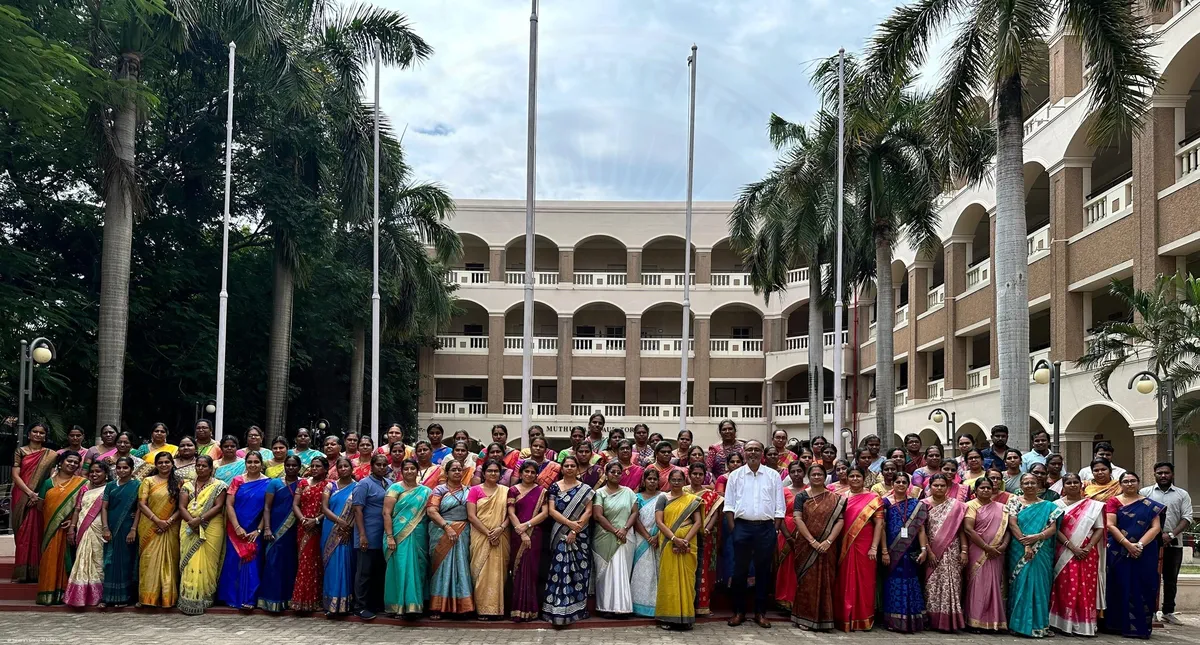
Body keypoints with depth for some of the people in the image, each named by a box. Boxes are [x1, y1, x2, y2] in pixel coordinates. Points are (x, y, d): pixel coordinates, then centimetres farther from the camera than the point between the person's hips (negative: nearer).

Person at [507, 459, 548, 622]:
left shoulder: (541, 491, 7)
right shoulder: (513, 490, 6)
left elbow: (545, 513, -2)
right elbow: (511, 513, -2)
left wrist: (527, 525, -12)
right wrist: (522, 533, -12)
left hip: (535, 534, 0)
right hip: (518, 535, 0)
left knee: (532, 570, 0)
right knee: (519, 570, -1)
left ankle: (530, 609, 5)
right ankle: (518, 610, 3)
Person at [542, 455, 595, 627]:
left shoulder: (585, 489, 6)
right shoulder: (554, 487, 6)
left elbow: (588, 512, -1)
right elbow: (552, 510, -2)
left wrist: (575, 530, -12)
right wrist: (569, 523, -14)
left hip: (580, 535, 1)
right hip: (560, 534, -1)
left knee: (578, 571, 1)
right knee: (559, 569, -5)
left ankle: (576, 609, 7)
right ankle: (558, 610, -4)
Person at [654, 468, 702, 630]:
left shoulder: (693, 500, 8)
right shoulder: (663, 498, 6)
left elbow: (697, 522, 1)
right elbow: (659, 521, -3)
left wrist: (685, 541, -13)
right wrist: (674, 539, -15)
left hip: (688, 545, 1)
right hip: (668, 544, -1)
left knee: (686, 579, 0)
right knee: (669, 579, -2)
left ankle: (685, 616, 3)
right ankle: (668, 616, 1)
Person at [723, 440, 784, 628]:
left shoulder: (773, 475, 6)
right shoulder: (735, 475, 6)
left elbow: (779, 506, 6)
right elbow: (729, 505, 5)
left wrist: (775, 529, -1)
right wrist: (733, 529, -3)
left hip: (766, 528, 0)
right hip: (742, 526, 0)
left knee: (763, 570, 6)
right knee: (740, 570, 4)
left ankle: (760, 612, 15)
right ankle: (738, 611, 13)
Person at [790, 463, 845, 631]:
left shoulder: (834, 499, 5)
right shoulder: (801, 496, 2)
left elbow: (840, 521, -3)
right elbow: (797, 519, -7)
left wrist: (828, 541, -15)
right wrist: (812, 541, -15)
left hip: (826, 547, 1)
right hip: (805, 546, -1)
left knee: (825, 582, 4)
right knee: (806, 581, 1)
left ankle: (823, 618, 11)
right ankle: (805, 618, 8)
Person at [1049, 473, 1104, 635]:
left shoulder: (1093, 505, 8)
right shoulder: (1057, 505, 3)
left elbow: (1099, 529, 4)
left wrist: (1088, 547, -10)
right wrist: (1072, 547, -14)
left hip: (1087, 553, 1)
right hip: (1065, 553, -1)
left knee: (1087, 589, 0)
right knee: (1066, 588, -3)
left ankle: (1085, 625, 5)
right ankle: (1066, 624, 0)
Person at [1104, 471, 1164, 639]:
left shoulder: (1150, 504, 7)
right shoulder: (1114, 501, 4)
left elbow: (1156, 527, -2)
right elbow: (1110, 525, -6)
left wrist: (1140, 545, -14)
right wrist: (1128, 544, -16)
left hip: (1145, 554, 1)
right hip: (1119, 553, -1)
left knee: (1142, 589, 1)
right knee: (1121, 587, 1)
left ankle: (1140, 627, 6)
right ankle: (1119, 625, 6)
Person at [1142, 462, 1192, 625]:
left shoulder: (1182, 495, 7)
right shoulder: (1145, 492, 4)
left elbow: (1187, 518, -1)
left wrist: (1171, 535, -14)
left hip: (1173, 544, 2)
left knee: (1171, 579, 10)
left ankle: (1168, 612, 20)